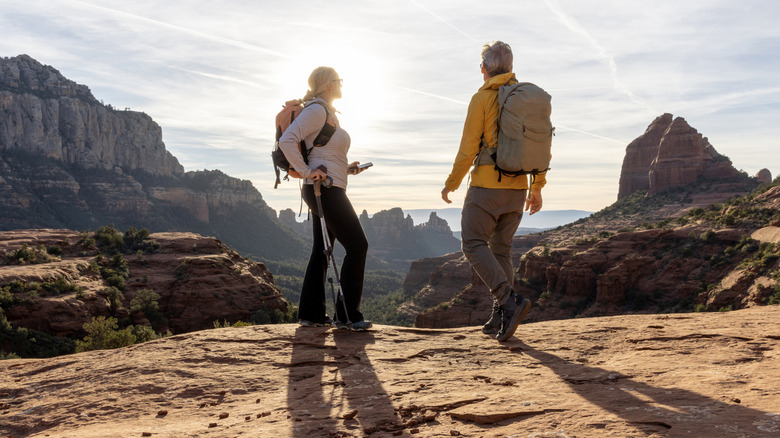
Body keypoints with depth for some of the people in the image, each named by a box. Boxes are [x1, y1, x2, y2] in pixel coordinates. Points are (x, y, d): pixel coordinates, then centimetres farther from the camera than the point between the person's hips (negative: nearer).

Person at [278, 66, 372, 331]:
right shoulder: (317, 110, -10)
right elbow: (286, 141, -22)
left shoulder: (328, 113, 20)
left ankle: (311, 313, 17)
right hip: (326, 190, -10)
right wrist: (306, 172, -21)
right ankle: (348, 315, -4)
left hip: (326, 191, 10)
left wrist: (347, 169, 12)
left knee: (321, 251, 11)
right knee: (357, 246, -8)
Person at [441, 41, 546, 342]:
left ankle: (509, 301, -16)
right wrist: (537, 188, 18)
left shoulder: (482, 98, -8)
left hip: (487, 185, -6)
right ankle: (500, 318, 12)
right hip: (517, 187, 6)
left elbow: (468, 149, -11)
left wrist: (451, 183, 1)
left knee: (473, 244, 0)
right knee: (500, 248, 13)